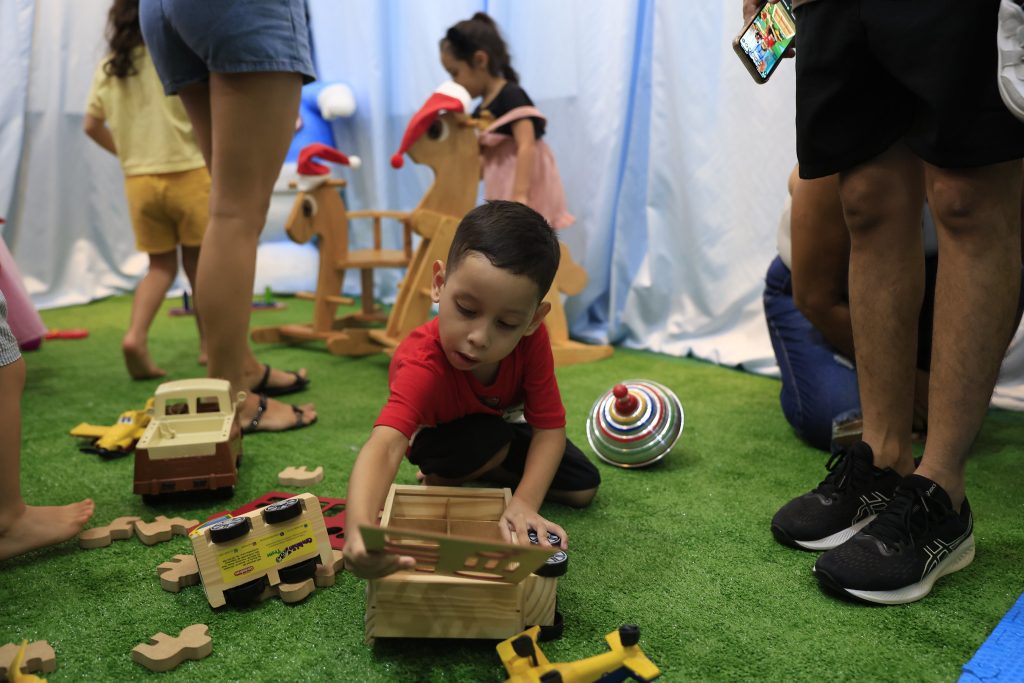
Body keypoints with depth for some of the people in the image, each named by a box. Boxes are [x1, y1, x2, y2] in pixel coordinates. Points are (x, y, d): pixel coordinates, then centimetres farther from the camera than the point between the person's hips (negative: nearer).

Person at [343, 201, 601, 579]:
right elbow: (385, 444, -61)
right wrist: (358, 529, -81)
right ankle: (443, 479, -4)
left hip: (505, 428, 5)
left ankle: (477, 472, 11)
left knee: (583, 487, -2)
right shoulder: (422, 364, -46)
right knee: (485, 437, -37)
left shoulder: (531, 338, -33)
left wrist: (525, 502, -41)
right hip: (442, 438, -4)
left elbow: (550, 427, -27)